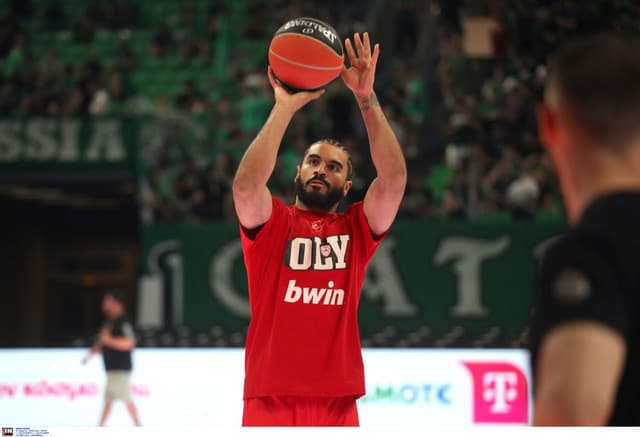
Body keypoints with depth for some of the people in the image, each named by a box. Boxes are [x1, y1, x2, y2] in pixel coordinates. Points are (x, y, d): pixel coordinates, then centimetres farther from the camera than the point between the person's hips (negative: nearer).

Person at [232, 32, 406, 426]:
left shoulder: (357, 229, 13)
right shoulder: (271, 224, 8)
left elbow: (394, 179, -3)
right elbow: (246, 184, -13)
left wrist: (367, 98, -7)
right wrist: (285, 107, -11)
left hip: (337, 406, 2)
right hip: (271, 403, -2)